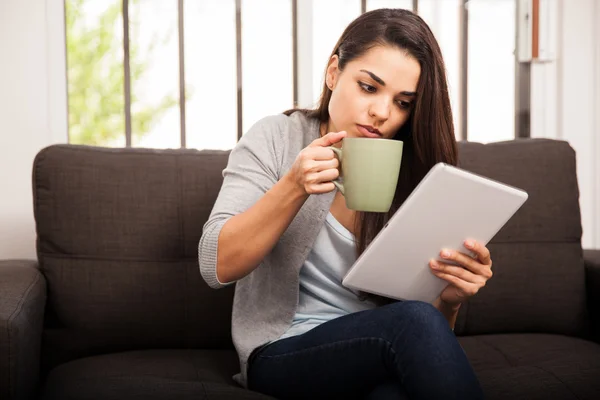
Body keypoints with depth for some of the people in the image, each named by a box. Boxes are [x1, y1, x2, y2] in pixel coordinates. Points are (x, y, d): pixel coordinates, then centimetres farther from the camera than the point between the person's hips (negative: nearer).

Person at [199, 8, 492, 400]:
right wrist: (294, 187, -23)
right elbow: (217, 267, -11)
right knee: (415, 322, -31)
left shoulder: (416, 174, 1)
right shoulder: (276, 139, -3)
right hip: (282, 353, -1)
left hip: (383, 354, 1)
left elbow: (432, 323, 4)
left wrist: (451, 298, -20)